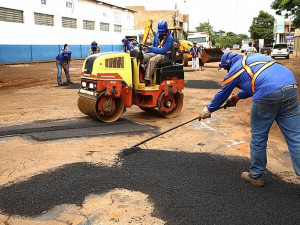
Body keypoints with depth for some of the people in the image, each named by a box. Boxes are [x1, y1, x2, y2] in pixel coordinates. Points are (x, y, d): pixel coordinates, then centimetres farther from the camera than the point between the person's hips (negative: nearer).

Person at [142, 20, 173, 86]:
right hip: (155, 53, 7)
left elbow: (163, 50, -19)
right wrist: (145, 52, 8)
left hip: (164, 55, -7)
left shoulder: (170, 38, -12)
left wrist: (152, 48, -12)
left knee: (152, 60, -37)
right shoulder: (157, 34, 11)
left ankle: (147, 80, -36)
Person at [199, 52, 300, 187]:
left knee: (258, 137, 11)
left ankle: (255, 176, 25)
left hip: (267, 97, -6)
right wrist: (238, 96, 48)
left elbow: (222, 95, 21)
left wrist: (208, 110, 36)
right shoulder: (255, 57, 29)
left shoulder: (234, 70, 11)